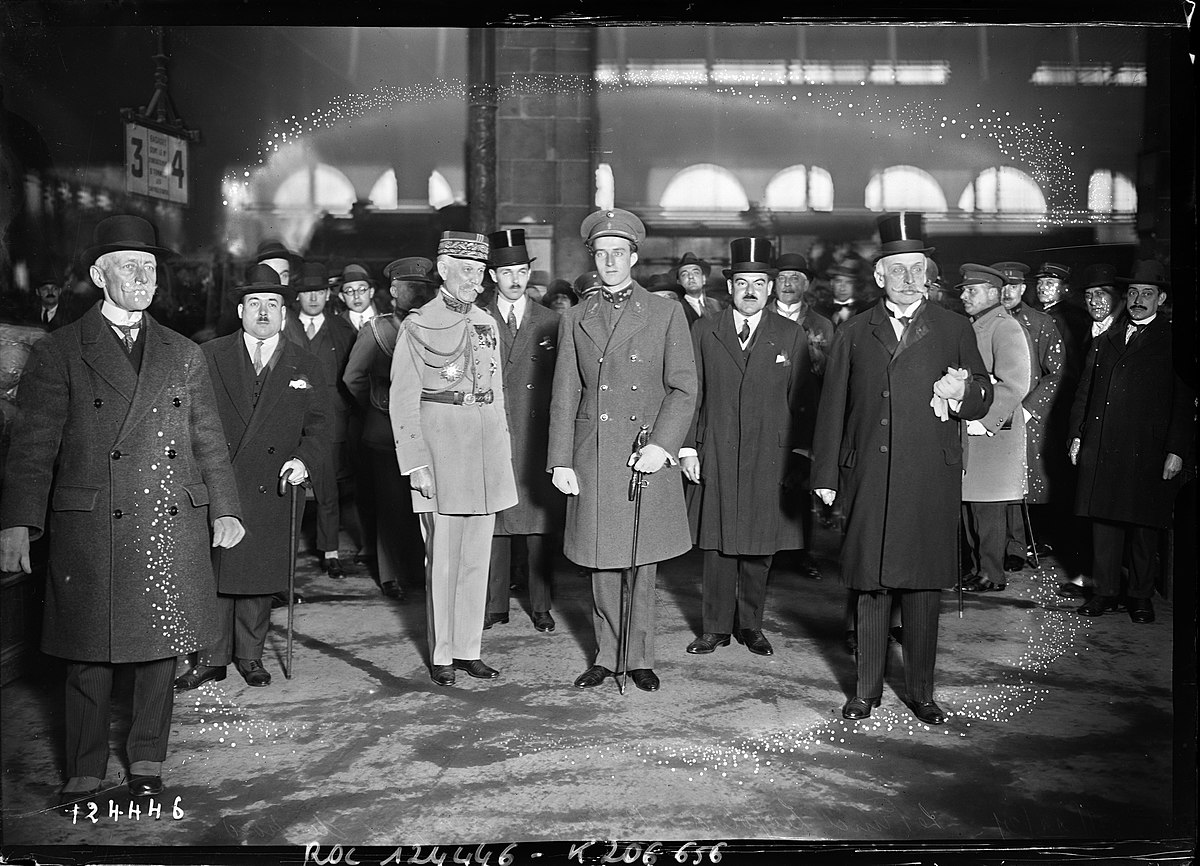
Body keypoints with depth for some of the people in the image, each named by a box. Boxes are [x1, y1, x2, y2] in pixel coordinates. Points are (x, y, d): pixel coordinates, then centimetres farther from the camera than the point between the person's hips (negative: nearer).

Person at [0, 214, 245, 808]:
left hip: (173, 531, 3)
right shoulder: (58, 353, 2)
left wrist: (225, 510, 11)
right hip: (91, 533, -3)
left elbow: (208, 441, 15)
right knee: (90, 658, 4)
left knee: (162, 649, 9)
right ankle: (84, 774, 19)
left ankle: (148, 764, 24)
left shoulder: (184, 354, 13)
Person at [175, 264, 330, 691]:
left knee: (261, 574, 6)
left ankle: (250, 656, 21)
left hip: (272, 491, 1)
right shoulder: (209, 356, 7)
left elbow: (318, 426, 7)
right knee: (214, 572, 2)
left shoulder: (306, 367, 10)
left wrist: (304, 460, -11)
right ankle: (211, 658, 15)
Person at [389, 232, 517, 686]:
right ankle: (441, 654, 10)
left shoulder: (488, 324, 14)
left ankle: (468, 649, 18)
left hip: (487, 443, 5)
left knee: (477, 555, 8)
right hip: (440, 441, -5)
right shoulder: (417, 326, -3)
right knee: (443, 556, -1)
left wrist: (504, 455, 15)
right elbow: (402, 401, -4)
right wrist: (416, 463, -10)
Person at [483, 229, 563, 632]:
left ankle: (541, 607, 15)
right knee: (493, 523, 3)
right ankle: (495, 605, 14)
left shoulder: (551, 322, 8)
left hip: (537, 438, 0)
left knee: (539, 524, 3)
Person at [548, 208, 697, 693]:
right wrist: (560, 461, 1)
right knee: (601, 562, 7)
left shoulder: (666, 313, 4)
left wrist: (661, 445, -13)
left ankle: (640, 658, 18)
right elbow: (563, 396, 8)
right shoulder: (575, 320, 10)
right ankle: (606, 656, 21)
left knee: (642, 563, 5)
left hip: (648, 453, -2)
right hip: (592, 456, 2)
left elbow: (683, 389, -1)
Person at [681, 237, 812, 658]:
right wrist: (687, 446, 1)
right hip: (715, 458, 0)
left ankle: (751, 626, 21)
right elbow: (691, 393, 7)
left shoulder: (791, 335, 5)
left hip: (769, 460, 0)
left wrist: (799, 454, -1)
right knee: (717, 545, 5)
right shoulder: (704, 331, 6)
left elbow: (801, 401, 4)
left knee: (759, 548, 6)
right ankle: (717, 627, 17)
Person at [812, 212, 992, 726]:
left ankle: (921, 692, 16)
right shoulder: (853, 334, 11)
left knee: (923, 586, 3)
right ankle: (867, 690, 17)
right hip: (868, 480, 1)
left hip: (931, 480, 0)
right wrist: (826, 476, 5)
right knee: (869, 586, 5)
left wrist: (958, 394, -11)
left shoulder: (953, 329, 10)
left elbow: (983, 403, 12)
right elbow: (832, 408, 10)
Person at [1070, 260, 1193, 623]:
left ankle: (1140, 596, 16)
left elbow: (1185, 401, -3)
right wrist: (1078, 434, 9)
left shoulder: (1172, 341, 2)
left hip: (1147, 453, -4)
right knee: (1103, 520, 6)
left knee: (1144, 525, 3)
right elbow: (1084, 392, 18)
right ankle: (1106, 591, 16)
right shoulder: (1104, 341, 16)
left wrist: (1177, 450, -9)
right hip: (1100, 450, 4)